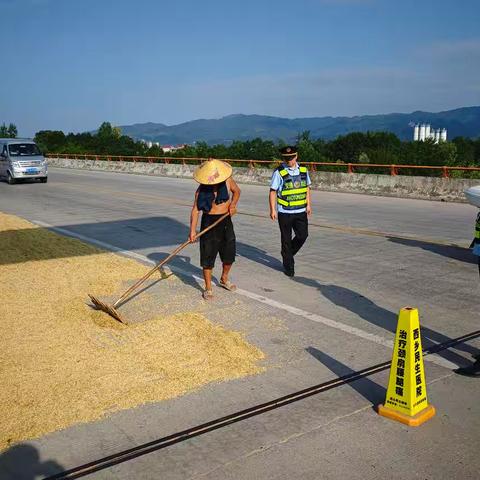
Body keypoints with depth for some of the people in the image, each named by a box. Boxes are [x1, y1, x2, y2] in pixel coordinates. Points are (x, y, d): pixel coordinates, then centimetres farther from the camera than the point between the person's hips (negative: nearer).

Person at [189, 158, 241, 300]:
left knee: (229, 254, 14)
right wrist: (192, 230, -26)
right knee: (208, 256, 0)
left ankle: (224, 279, 40)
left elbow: (236, 191, 14)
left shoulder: (228, 180, -6)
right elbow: (195, 209, -16)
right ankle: (208, 288, 14)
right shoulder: (201, 190, -13)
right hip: (209, 222, -4)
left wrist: (233, 203, -6)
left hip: (226, 221, 4)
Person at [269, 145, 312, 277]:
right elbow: (273, 192, -7)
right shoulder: (279, 172, -8)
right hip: (285, 212, -4)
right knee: (286, 239, 5)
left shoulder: (303, 170, 6)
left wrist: (308, 205, 12)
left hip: (301, 211, 4)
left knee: (302, 235, 2)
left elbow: (307, 188, 16)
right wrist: (273, 210, -11)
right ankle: (288, 266, 19)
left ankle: (288, 254, 30)